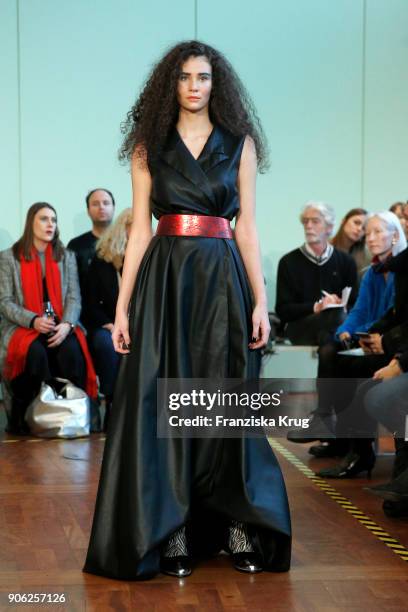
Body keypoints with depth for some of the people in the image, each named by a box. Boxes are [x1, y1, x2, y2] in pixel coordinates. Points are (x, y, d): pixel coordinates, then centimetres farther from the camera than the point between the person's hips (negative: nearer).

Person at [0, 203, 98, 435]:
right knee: (36, 352, -36)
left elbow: (74, 297, 6)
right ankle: (27, 415, -21)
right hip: (22, 327, -2)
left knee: (72, 350, -33)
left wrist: (67, 324, -16)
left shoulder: (67, 256, 16)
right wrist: (33, 320, -18)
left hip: (60, 327, 2)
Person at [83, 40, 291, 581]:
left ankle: (240, 532, 11)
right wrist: (123, 307, -3)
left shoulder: (240, 142, 7)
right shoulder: (149, 146, 8)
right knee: (161, 405, -1)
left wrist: (260, 301, -4)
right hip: (163, 279, 0)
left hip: (222, 278, 0)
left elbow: (247, 227, 5)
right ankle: (169, 536, 6)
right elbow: (139, 229, 4)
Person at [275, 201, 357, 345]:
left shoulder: (346, 261, 17)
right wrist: (315, 307, -15)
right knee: (333, 316, -35)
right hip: (300, 327, -3)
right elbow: (282, 310, 1)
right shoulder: (288, 262, 8)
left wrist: (339, 303, -11)